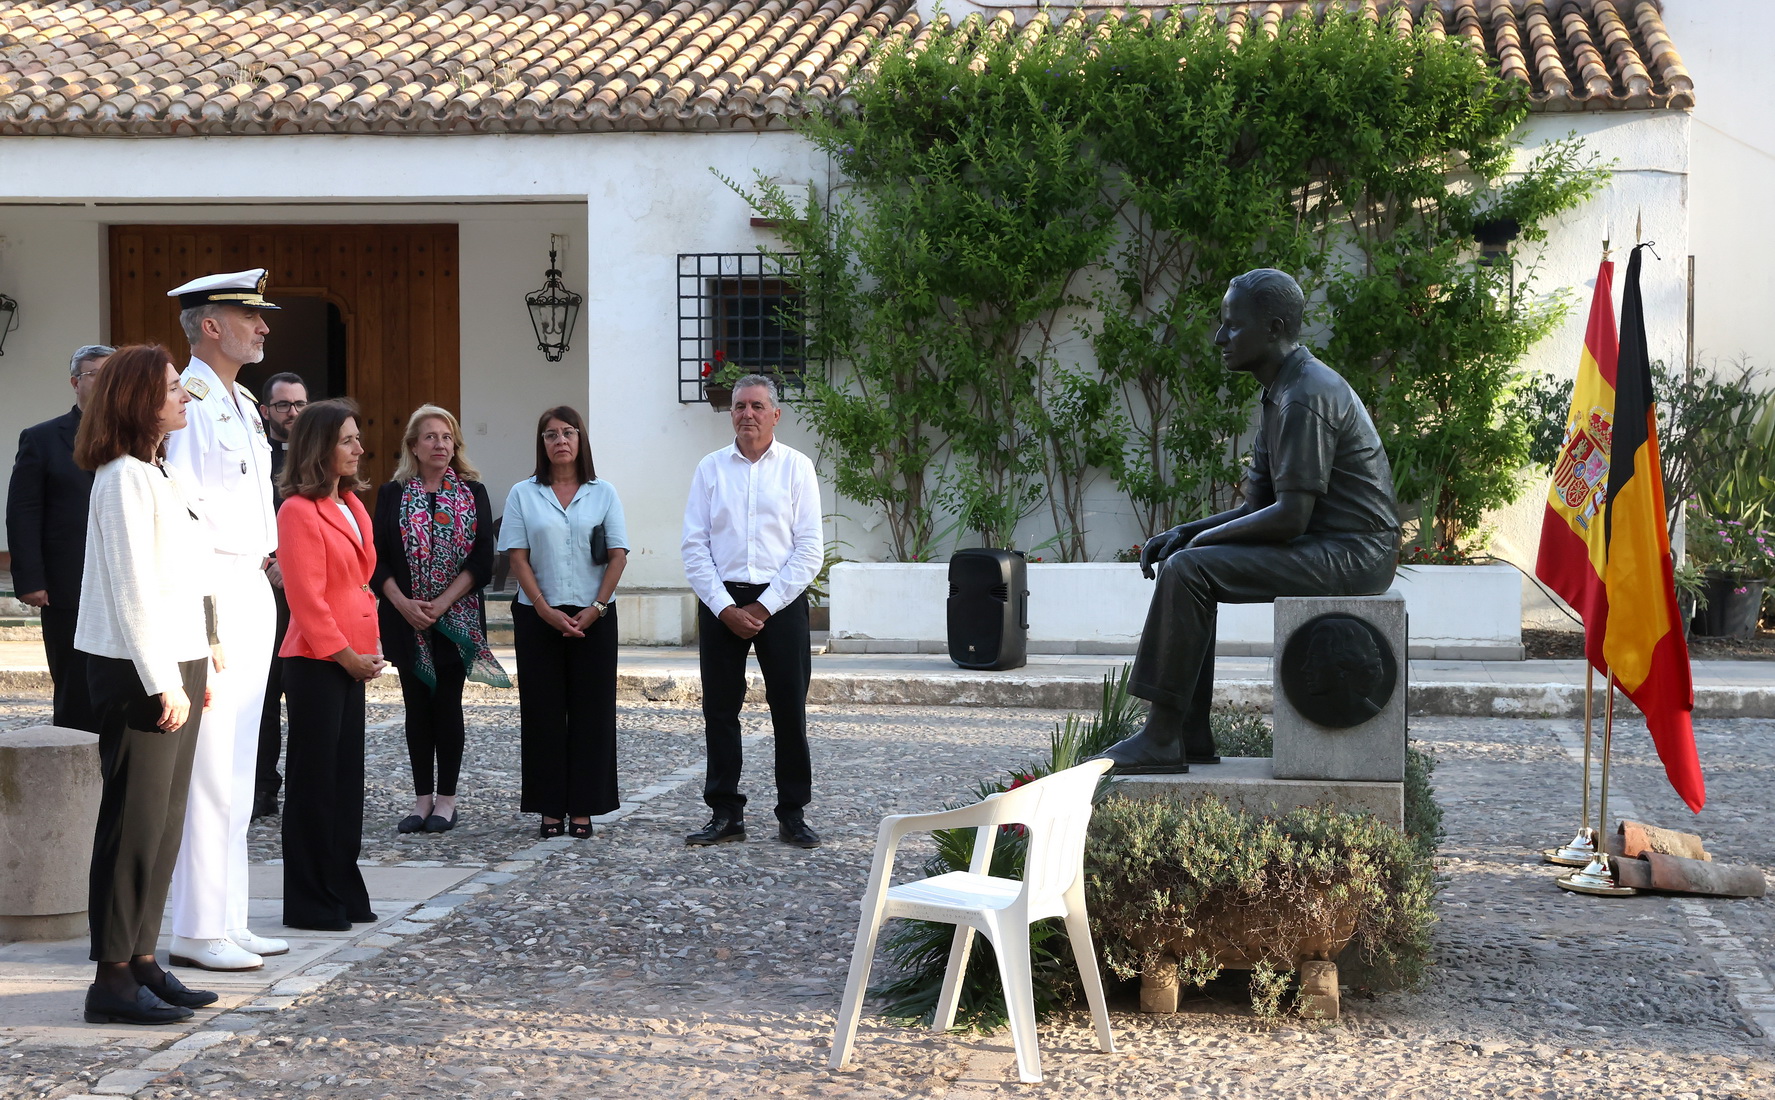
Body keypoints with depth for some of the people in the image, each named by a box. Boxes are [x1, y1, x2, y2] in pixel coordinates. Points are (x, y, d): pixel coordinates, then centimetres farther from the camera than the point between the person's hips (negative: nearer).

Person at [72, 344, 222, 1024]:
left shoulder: (162, 476, 15)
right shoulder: (125, 479, -14)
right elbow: (133, 591, -18)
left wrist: (199, 663, 15)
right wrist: (164, 684, -19)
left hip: (177, 665, 9)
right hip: (138, 670, -9)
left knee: (166, 821, 12)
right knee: (135, 822, -5)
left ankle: (142, 960, 19)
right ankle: (113, 979, 0)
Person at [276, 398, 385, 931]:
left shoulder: (351, 505, 14)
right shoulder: (299, 511, -14)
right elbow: (307, 598, -17)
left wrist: (364, 652, 10)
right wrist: (347, 655, -14)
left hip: (351, 658, 9)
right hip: (315, 661, -9)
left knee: (347, 776, 12)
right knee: (314, 780, -1)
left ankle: (343, 893, 20)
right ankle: (310, 902, 6)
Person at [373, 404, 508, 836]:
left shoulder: (473, 493, 3)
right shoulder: (392, 495, 5)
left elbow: (482, 561, -3)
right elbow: (378, 559, 1)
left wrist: (441, 604, -13)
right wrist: (404, 604, -13)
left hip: (456, 619, -1)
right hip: (406, 619, 1)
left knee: (447, 704, 0)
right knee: (417, 706, 4)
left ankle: (446, 800, 7)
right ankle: (422, 799, 10)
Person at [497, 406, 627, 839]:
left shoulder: (603, 493, 6)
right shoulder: (523, 495, 4)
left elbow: (618, 556, 2)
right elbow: (518, 558, 0)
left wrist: (596, 609, -9)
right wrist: (545, 610, -10)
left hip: (593, 617, 0)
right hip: (537, 616, 0)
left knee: (591, 711, 1)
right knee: (544, 710, 1)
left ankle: (583, 808, 6)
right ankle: (550, 808, 7)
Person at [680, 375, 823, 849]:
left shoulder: (797, 467, 2)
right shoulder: (710, 469, 7)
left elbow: (810, 549, -2)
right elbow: (694, 547, 4)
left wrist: (764, 607, -9)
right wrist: (725, 609, -7)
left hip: (780, 601, -2)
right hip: (721, 601, 2)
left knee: (790, 711, 0)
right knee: (719, 710, 3)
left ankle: (793, 814, 8)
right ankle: (725, 814, 11)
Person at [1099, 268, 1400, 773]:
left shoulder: (1306, 397, -18)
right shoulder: (1282, 394, 16)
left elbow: (1290, 516, -23)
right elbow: (1258, 506, 17)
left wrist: (1205, 538, -9)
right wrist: (1184, 532, 2)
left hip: (1351, 555, -11)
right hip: (1327, 550, 11)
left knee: (1188, 571, -20)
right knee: (1181, 565, 9)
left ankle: (1161, 738, -16)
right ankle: (1191, 736, 2)